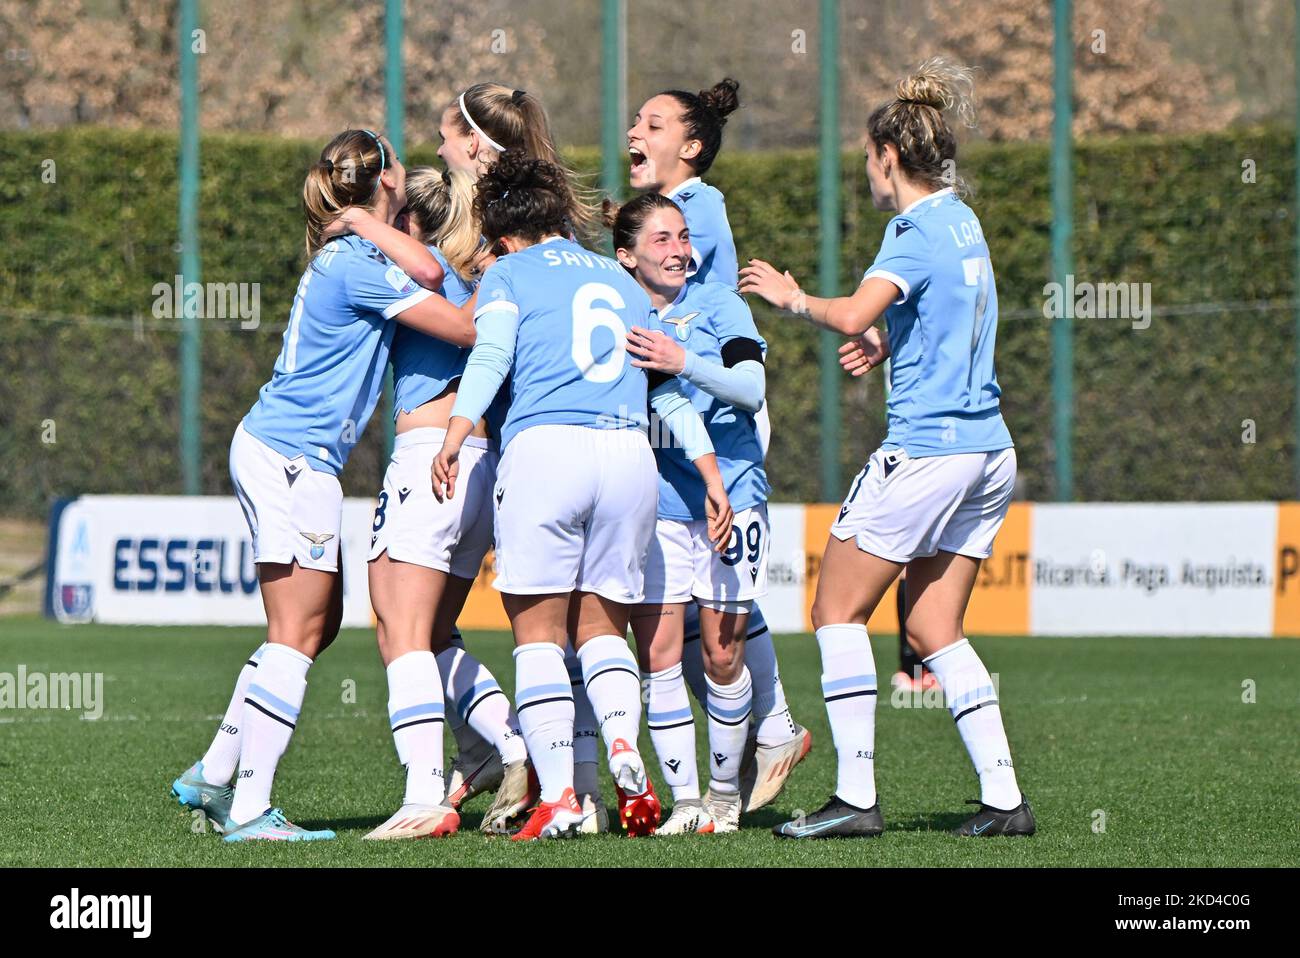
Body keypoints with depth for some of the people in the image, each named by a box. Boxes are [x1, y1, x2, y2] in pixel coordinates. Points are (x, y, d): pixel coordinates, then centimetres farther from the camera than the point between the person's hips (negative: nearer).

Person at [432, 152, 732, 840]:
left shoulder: (510, 273, 12)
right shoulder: (620, 280, 26)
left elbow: (489, 356, -6)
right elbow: (670, 387, 24)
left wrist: (453, 439, -15)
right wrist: (711, 474, 26)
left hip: (544, 447, -4)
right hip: (629, 454, 4)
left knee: (539, 635, 2)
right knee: (603, 627, 15)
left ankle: (558, 796, -7)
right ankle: (624, 745, -13)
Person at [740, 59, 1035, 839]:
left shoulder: (917, 230, -12)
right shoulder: (964, 222, 14)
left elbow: (854, 314, -26)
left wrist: (795, 298, -8)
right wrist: (888, 345, 17)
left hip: (926, 450, -8)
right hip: (989, 451, 8)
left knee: (839, 609, 0)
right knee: (935, 630, 12)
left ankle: (857, 796, -5)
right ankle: (1004, 797, 4)